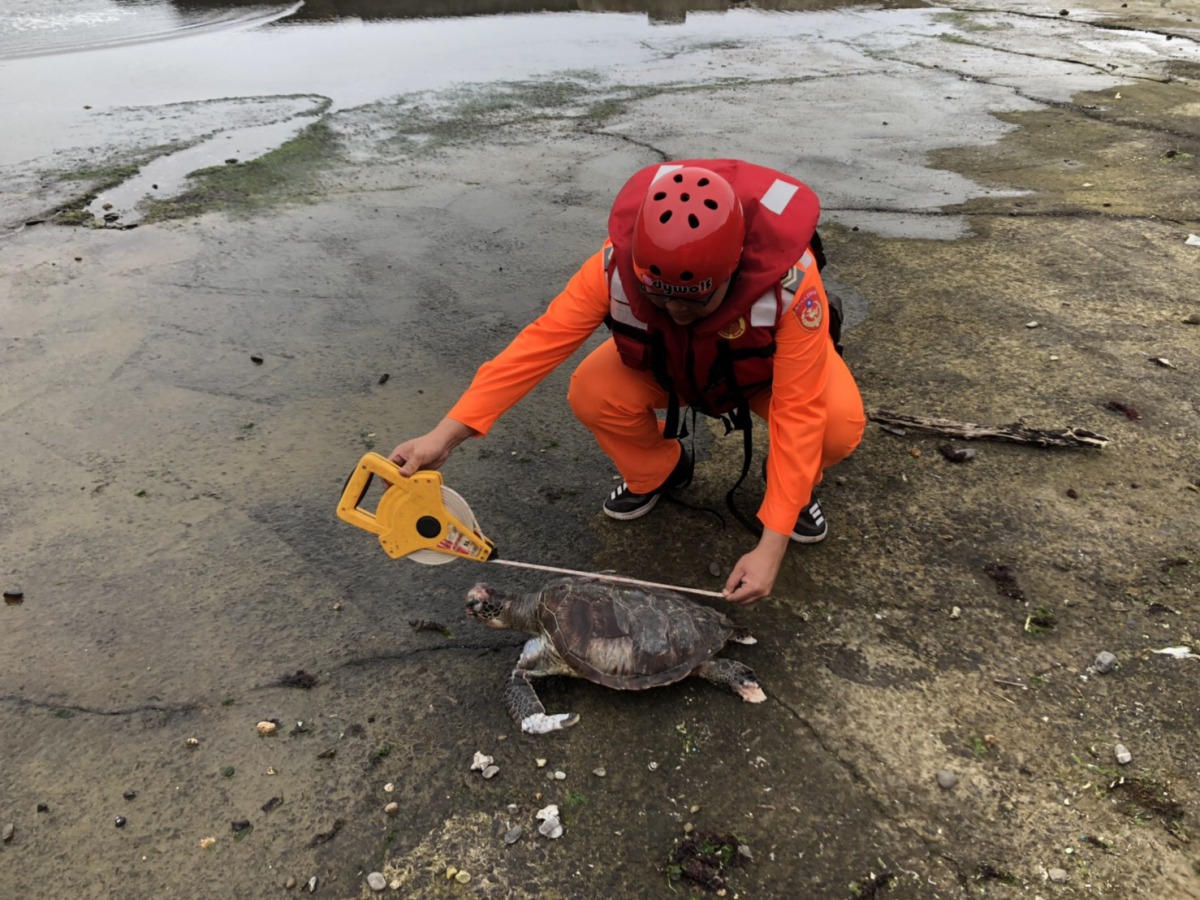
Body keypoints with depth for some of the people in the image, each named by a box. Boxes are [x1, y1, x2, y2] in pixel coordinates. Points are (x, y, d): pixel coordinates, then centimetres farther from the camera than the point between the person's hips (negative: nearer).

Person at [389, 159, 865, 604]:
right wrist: (445, 435, -40)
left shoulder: (790, 282, -40)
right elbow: (543, 340, -34)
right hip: (669, 361, 2)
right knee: (592, 394, -27)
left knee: (839, 422, -32)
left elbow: (797, 414, -39)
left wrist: (771, 546, -41)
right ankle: (657, 472, 6)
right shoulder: (619, 261, -35)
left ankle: (794, 485, 5)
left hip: (769, 364, -1)